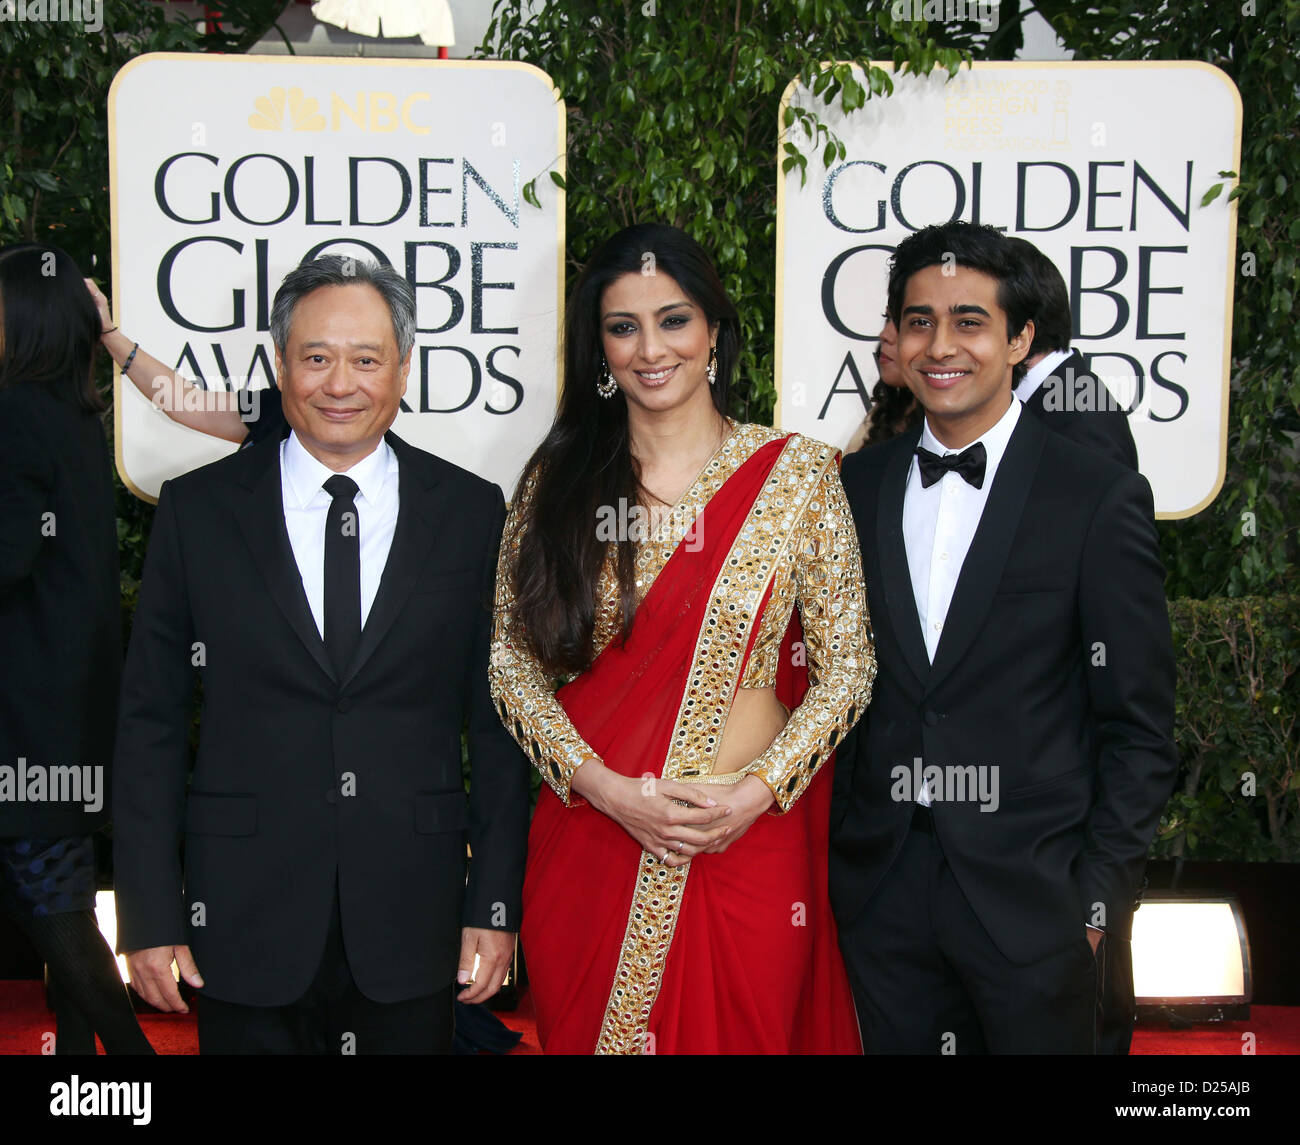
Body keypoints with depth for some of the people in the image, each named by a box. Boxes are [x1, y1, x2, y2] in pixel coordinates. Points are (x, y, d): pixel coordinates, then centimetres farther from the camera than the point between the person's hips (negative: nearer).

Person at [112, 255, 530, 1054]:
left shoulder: (473, 511, 1)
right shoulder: (197, 509, 0)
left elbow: (496, 720, 2)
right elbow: (151, 720, 2)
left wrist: (496, 905, 0)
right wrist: (150, 916, -2)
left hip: (411, 921, 0)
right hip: (244, 923, 0)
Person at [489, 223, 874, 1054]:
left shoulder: (796, 474, -2)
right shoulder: (558, 480, 2)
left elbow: (847, 668, -1)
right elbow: (512, 659, 1)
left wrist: (759, 790, -12)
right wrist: (603, 786, -11)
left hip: (749, 839, -1)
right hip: (591, 837, 2)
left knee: (744, 1035, 12)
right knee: (586, 1032, 16)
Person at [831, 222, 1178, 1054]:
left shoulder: (1101, 500, -6)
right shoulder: (855, 488, 5)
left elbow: (1140, 727, -4)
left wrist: (1100, 893, -7)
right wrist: (830, 847, 5)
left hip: (1032, 898, -3)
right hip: (881, 894, 3)